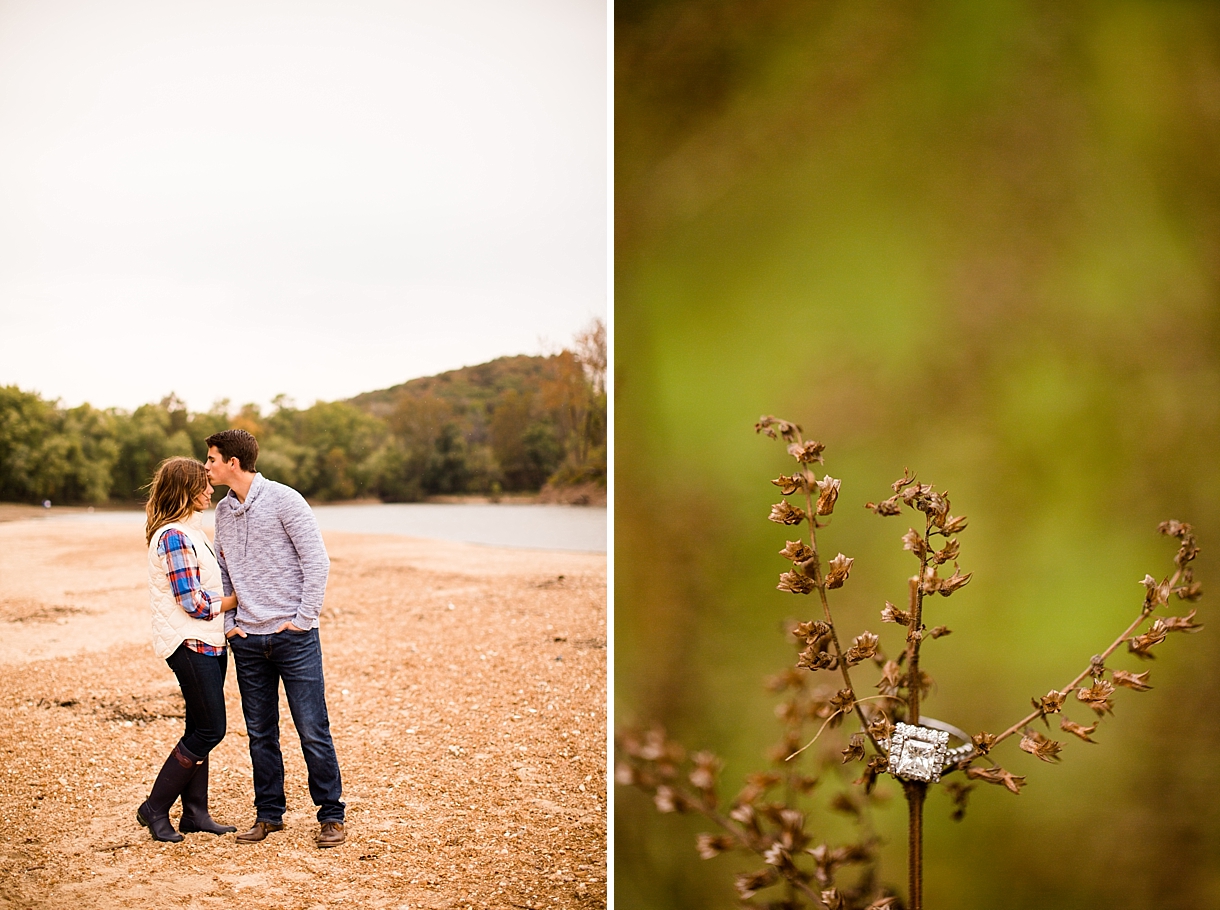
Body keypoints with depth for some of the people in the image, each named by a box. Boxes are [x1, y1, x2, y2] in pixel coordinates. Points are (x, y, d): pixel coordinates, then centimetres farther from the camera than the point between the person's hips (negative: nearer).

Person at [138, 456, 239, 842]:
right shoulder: (174, 536, -17)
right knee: (210, 730, -6)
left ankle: (195, 812, 18)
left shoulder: (191, 530, 14)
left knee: (201, 729, 11)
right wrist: (237, 599, -7)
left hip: (208, 642, 10)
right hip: (190, 644, -10)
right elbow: (193, 603, -19)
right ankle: (155, 808, 5)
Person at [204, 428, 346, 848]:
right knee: (260, 734, 11)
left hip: (293, 636, -6)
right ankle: (269, 814, 23)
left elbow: (317, 561, -9)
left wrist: (303, 618, -11)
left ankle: (331, 816, 8)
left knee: (313, 731, -3)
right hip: (248, 640, 6)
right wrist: (228, 622, 8)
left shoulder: (284, 500, -8)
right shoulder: (223, 511, 11)